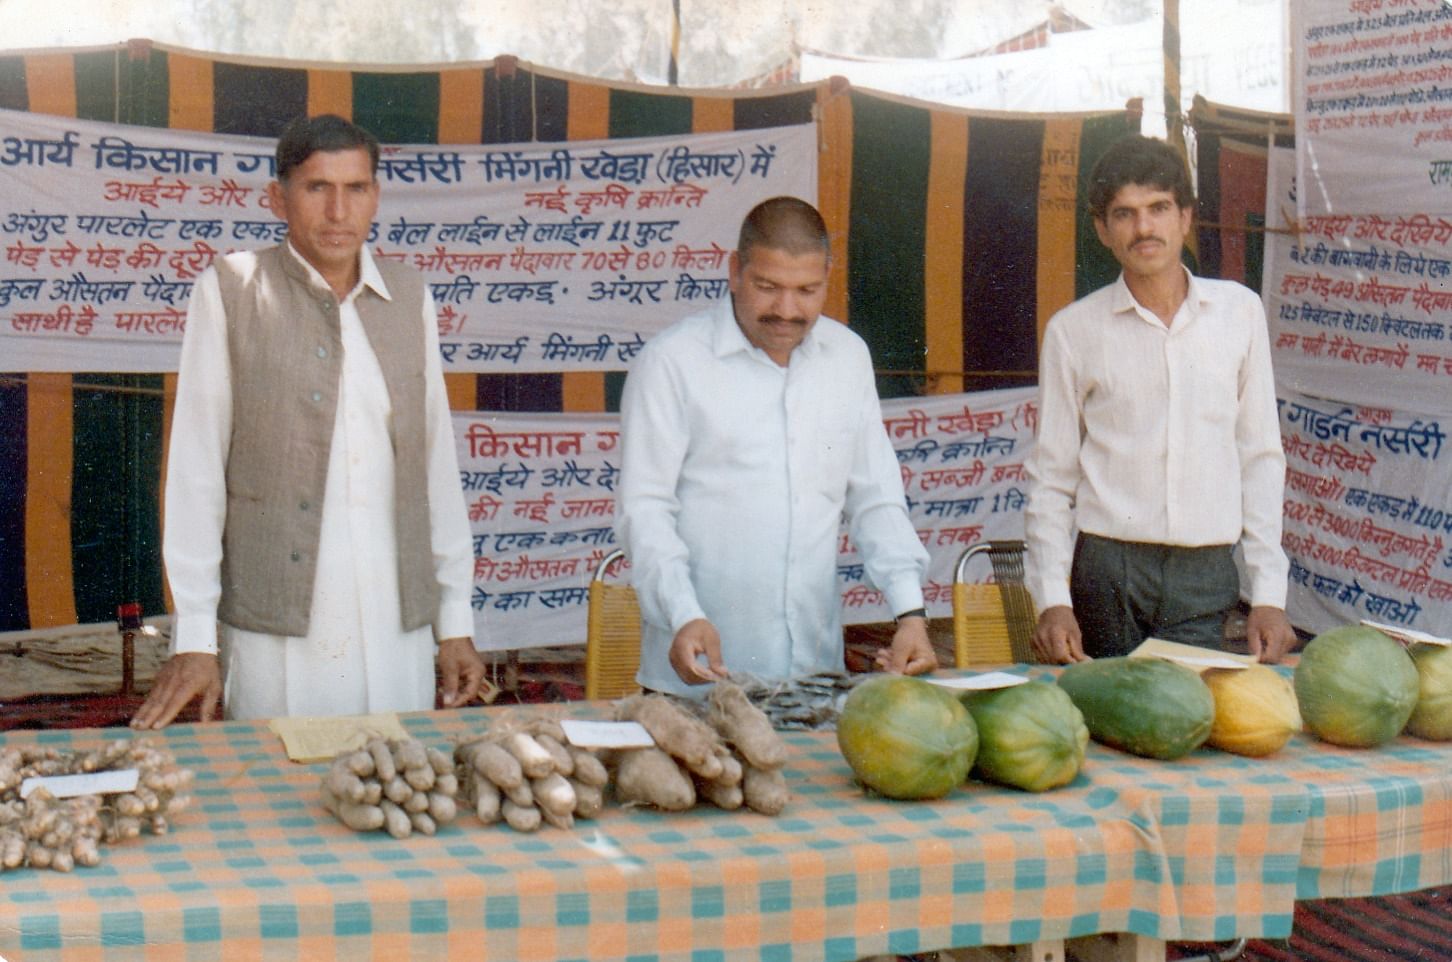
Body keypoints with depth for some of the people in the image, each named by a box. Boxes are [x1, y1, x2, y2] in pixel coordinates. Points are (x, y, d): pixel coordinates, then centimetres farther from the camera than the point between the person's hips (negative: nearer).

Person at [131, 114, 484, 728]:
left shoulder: (409, 299, 11)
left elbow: (436, 458, 13)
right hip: (276, 636, -3)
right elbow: (196, 465, -1)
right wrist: (194, 638, -4)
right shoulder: (231, 291, 0)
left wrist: (455, 619, 12)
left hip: (399, 631, 3)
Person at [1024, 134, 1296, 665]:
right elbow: (1051, 477, 6)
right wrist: (1052, 598, -5)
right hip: (1108, 571, -1)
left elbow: (1261, 457, 8)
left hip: (1207, 577, 1)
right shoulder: (1073, 330, 3)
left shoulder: (1239, 311, 7)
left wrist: (1269, 593, 2)